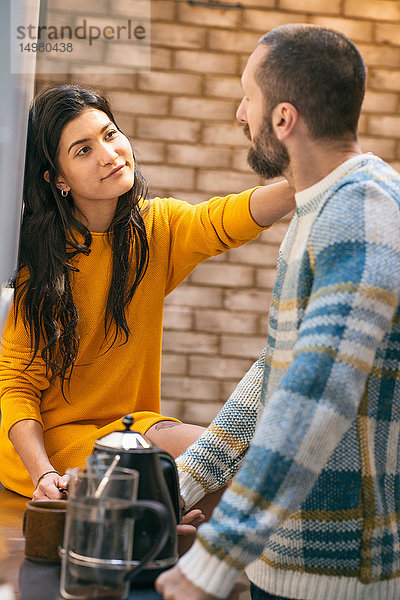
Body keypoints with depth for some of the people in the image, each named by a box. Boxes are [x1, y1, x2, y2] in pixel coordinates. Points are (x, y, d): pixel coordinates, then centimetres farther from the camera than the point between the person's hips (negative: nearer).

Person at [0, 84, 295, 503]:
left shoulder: (156, 226, -1)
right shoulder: (37, 255, -12)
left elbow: (222, 221, -24)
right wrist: (43, 474, -28)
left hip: (129, 427, 5)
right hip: (49, 438, -4)